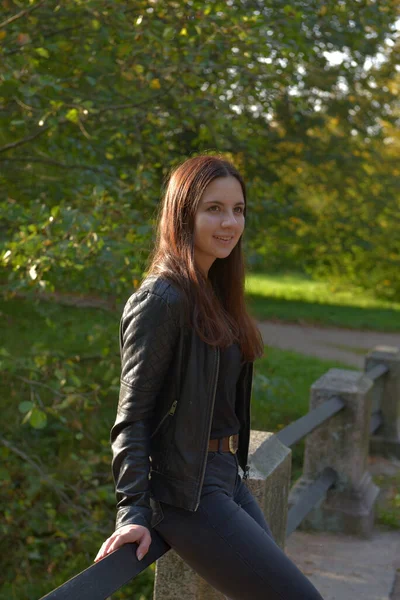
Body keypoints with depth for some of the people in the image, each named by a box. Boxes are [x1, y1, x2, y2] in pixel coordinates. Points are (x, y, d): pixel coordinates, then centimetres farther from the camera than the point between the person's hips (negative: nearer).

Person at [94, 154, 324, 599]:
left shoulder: (214, 294, 10)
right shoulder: (162, 299, -17)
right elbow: (132, 414, -16)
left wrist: (234, 470, 18)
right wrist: (133, 511, -20)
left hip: (226, 477, 9)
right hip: (186, 492, -9)